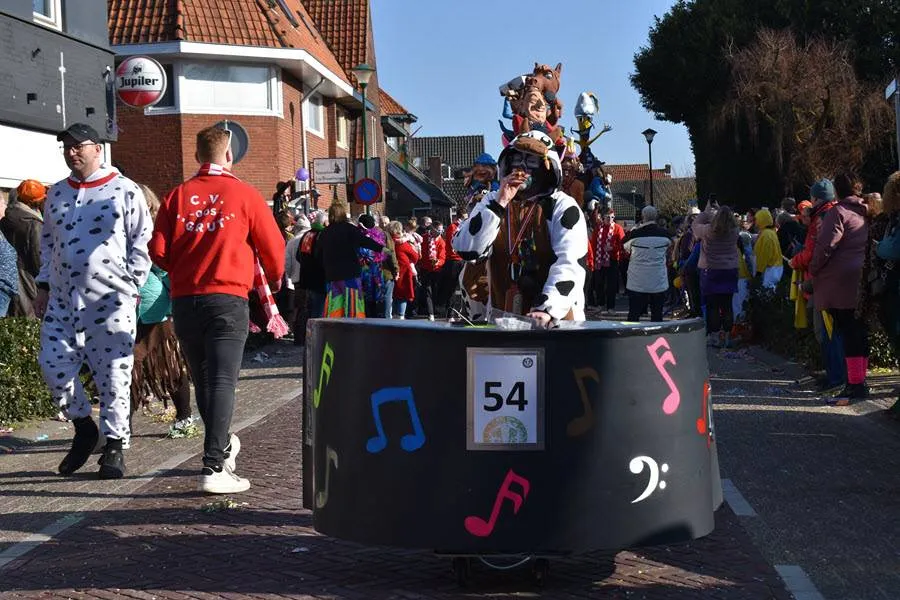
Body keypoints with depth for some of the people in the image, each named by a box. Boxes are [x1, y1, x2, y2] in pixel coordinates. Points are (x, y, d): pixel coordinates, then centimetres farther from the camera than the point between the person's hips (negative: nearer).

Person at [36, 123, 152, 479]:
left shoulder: (124, 191, -2)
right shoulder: (56, 193, 16)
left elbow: (142, 241, -2)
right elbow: (48, 241, 23)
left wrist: (131, 285, -7)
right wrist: (43, 285, 17)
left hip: (110, 299, -5)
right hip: (62, 300, 6)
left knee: (113, 375, -3)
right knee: (53, 365, 2)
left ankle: (115, 445, 10)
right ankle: (83, 425, 24)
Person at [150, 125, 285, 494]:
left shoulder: (177, 196, 4)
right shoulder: (244, 195, -3)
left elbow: (158, 250, 0)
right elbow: (273, 247, 1)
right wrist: (273, 280, 22)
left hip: (184, 300, 4)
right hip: (228, 298, -4)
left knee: (202, 378, 17)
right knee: (222, 380, -7)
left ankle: (221, 445, 35)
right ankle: (214, 467, -16)